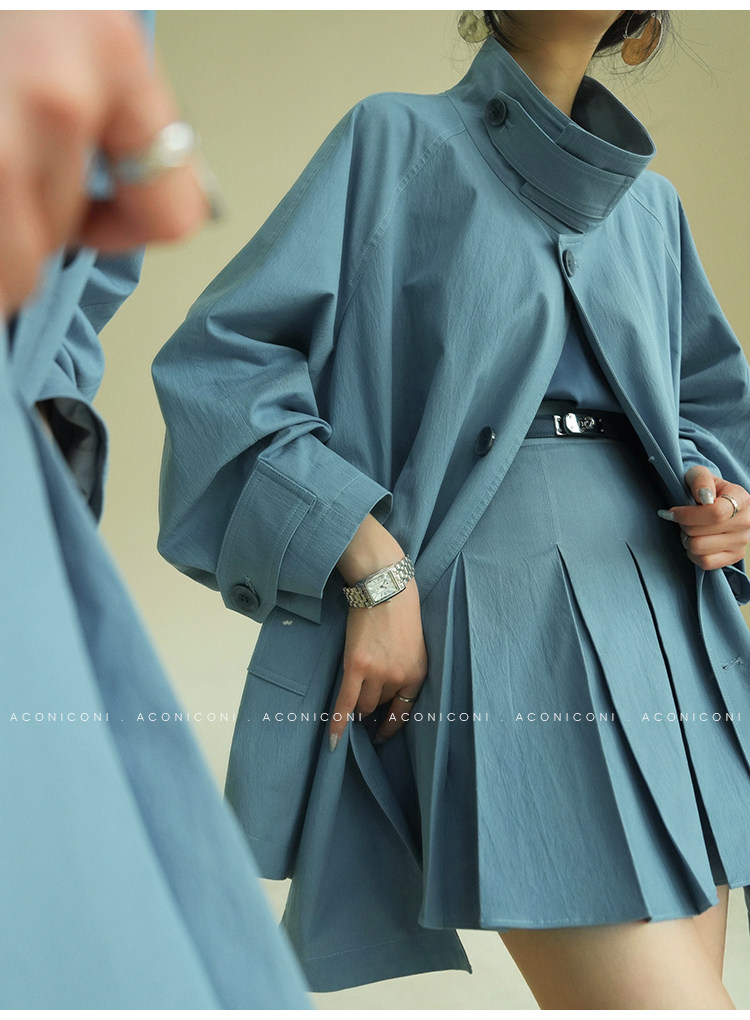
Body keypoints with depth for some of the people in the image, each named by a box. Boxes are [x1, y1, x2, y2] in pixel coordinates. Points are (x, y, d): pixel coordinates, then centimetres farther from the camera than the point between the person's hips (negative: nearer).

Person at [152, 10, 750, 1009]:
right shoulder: (396, 141, 4)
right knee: (667, 998, -18)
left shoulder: (651, 200, 19)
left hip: (667, 624, 6)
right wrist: (375, 569, -14)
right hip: (500, 622, -6)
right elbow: (218, 357, -4)